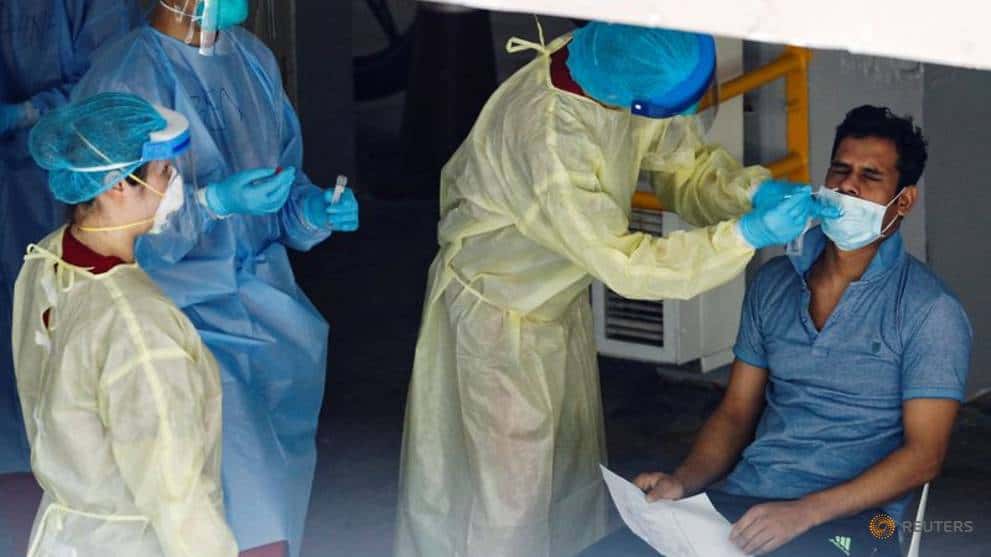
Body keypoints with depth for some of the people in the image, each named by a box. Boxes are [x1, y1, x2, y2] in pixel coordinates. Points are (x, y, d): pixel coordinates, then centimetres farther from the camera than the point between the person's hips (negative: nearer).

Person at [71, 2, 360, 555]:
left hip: (267, 297, 7)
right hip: (185, 314, -7)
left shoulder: (254, 58, 6)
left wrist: (312, 209, -5)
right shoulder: (125, 79, -15)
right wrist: (214, 203, -26)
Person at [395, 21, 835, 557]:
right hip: (496, 310, -8)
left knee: (577, 480, 17)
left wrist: (755, 192, -23)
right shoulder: (546, 137, -39)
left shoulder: (616, 66, -17)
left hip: (560, 302, 8)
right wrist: (749, 234, -36)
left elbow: (687, 163, -3)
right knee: (511, 494, 0)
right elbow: (624, 264, -34)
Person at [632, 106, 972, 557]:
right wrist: (683, 481, -2)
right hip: (741, 498, 5)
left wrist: (804, 512, -18)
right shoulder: (774, 283, 16)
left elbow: (924, 454, -7)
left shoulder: (930, 311, -1)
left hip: (847, 519, -5)